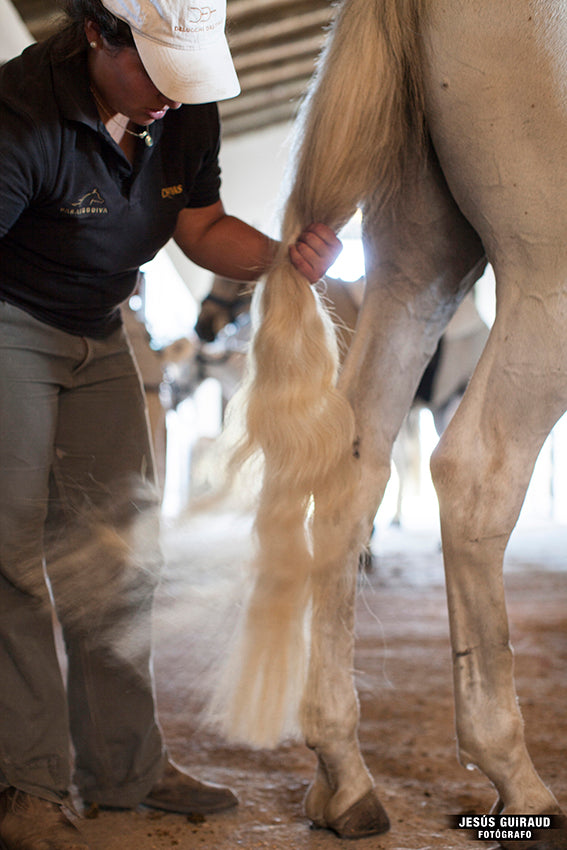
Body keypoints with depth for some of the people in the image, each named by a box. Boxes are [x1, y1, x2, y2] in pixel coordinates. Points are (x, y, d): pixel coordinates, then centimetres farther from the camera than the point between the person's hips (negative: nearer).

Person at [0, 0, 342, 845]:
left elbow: (202, 228, 2)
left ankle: (125, 764, 9)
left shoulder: (190, 112, -7)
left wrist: (285, 256, -17)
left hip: (99, 334, 7)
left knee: (116, 545, 2)